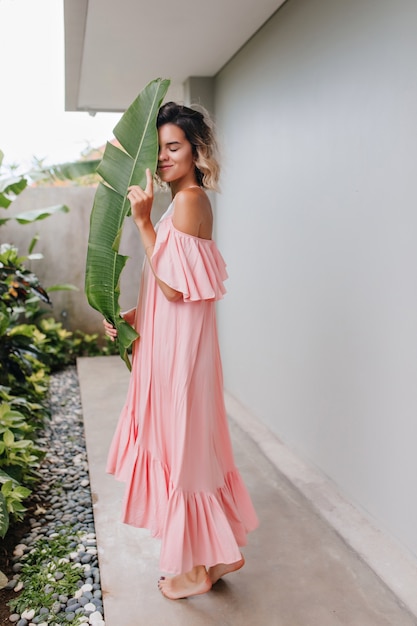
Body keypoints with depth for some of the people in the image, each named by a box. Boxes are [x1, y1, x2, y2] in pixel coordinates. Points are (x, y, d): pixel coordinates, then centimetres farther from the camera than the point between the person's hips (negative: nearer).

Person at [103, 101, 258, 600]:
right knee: (186, 441, 18)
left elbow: (175, 286, -21)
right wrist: (132, 315, 10)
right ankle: (218, 549, 35)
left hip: (180, 346, -10)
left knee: (183, 444, 4)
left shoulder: (188, 199, -16)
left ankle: (197, 566, 24)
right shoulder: (189, 199, 14)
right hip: (169, 341, 10)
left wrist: (143, 219, -18)